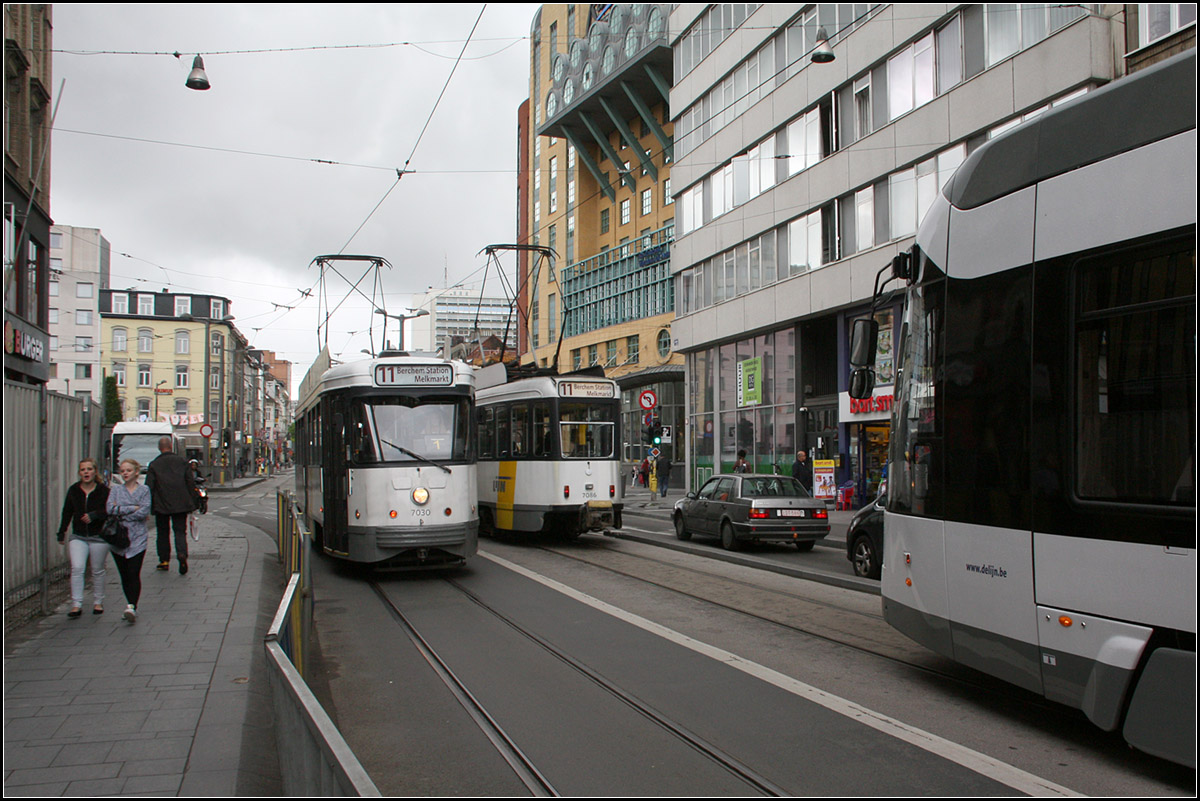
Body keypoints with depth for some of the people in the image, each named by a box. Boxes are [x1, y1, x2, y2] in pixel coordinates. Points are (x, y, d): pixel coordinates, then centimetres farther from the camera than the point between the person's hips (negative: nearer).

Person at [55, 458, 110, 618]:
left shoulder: (103, 491, -4)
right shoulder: (73, 490, 5)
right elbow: (67, 513, 12)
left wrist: (94, 515, -23)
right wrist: (62, 532, 9)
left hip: (99, 537, -2)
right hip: (78, 537, 2)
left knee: (97, 571, 8)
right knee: (77, 568, -12)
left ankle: (98, 603, 22)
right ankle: (76, 605, -10)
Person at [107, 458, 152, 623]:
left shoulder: (144, 490, 4)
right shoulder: (116, 489, 9)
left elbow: (145, 511, -9)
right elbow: (110, 509, -6)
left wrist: (121, 511, -8)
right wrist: (133, 508, -10)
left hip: (137, 538, -3)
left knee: (134, 574, -11)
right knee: (124, 575, 7)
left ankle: (132, 607, -18)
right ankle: (131, 606, 18)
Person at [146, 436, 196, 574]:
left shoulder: (154, 465, -1)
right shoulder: (181, 461, 3)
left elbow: (149, 487, -2)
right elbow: (191, 482, 4)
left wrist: (149, 506, 4)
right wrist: (192, 502, 10)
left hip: (161, 505, -1)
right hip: (181, 504, 1)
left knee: (163, 532, 13)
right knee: (180, 531, 4)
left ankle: (164, 560, 15)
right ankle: (182, 554, -20)